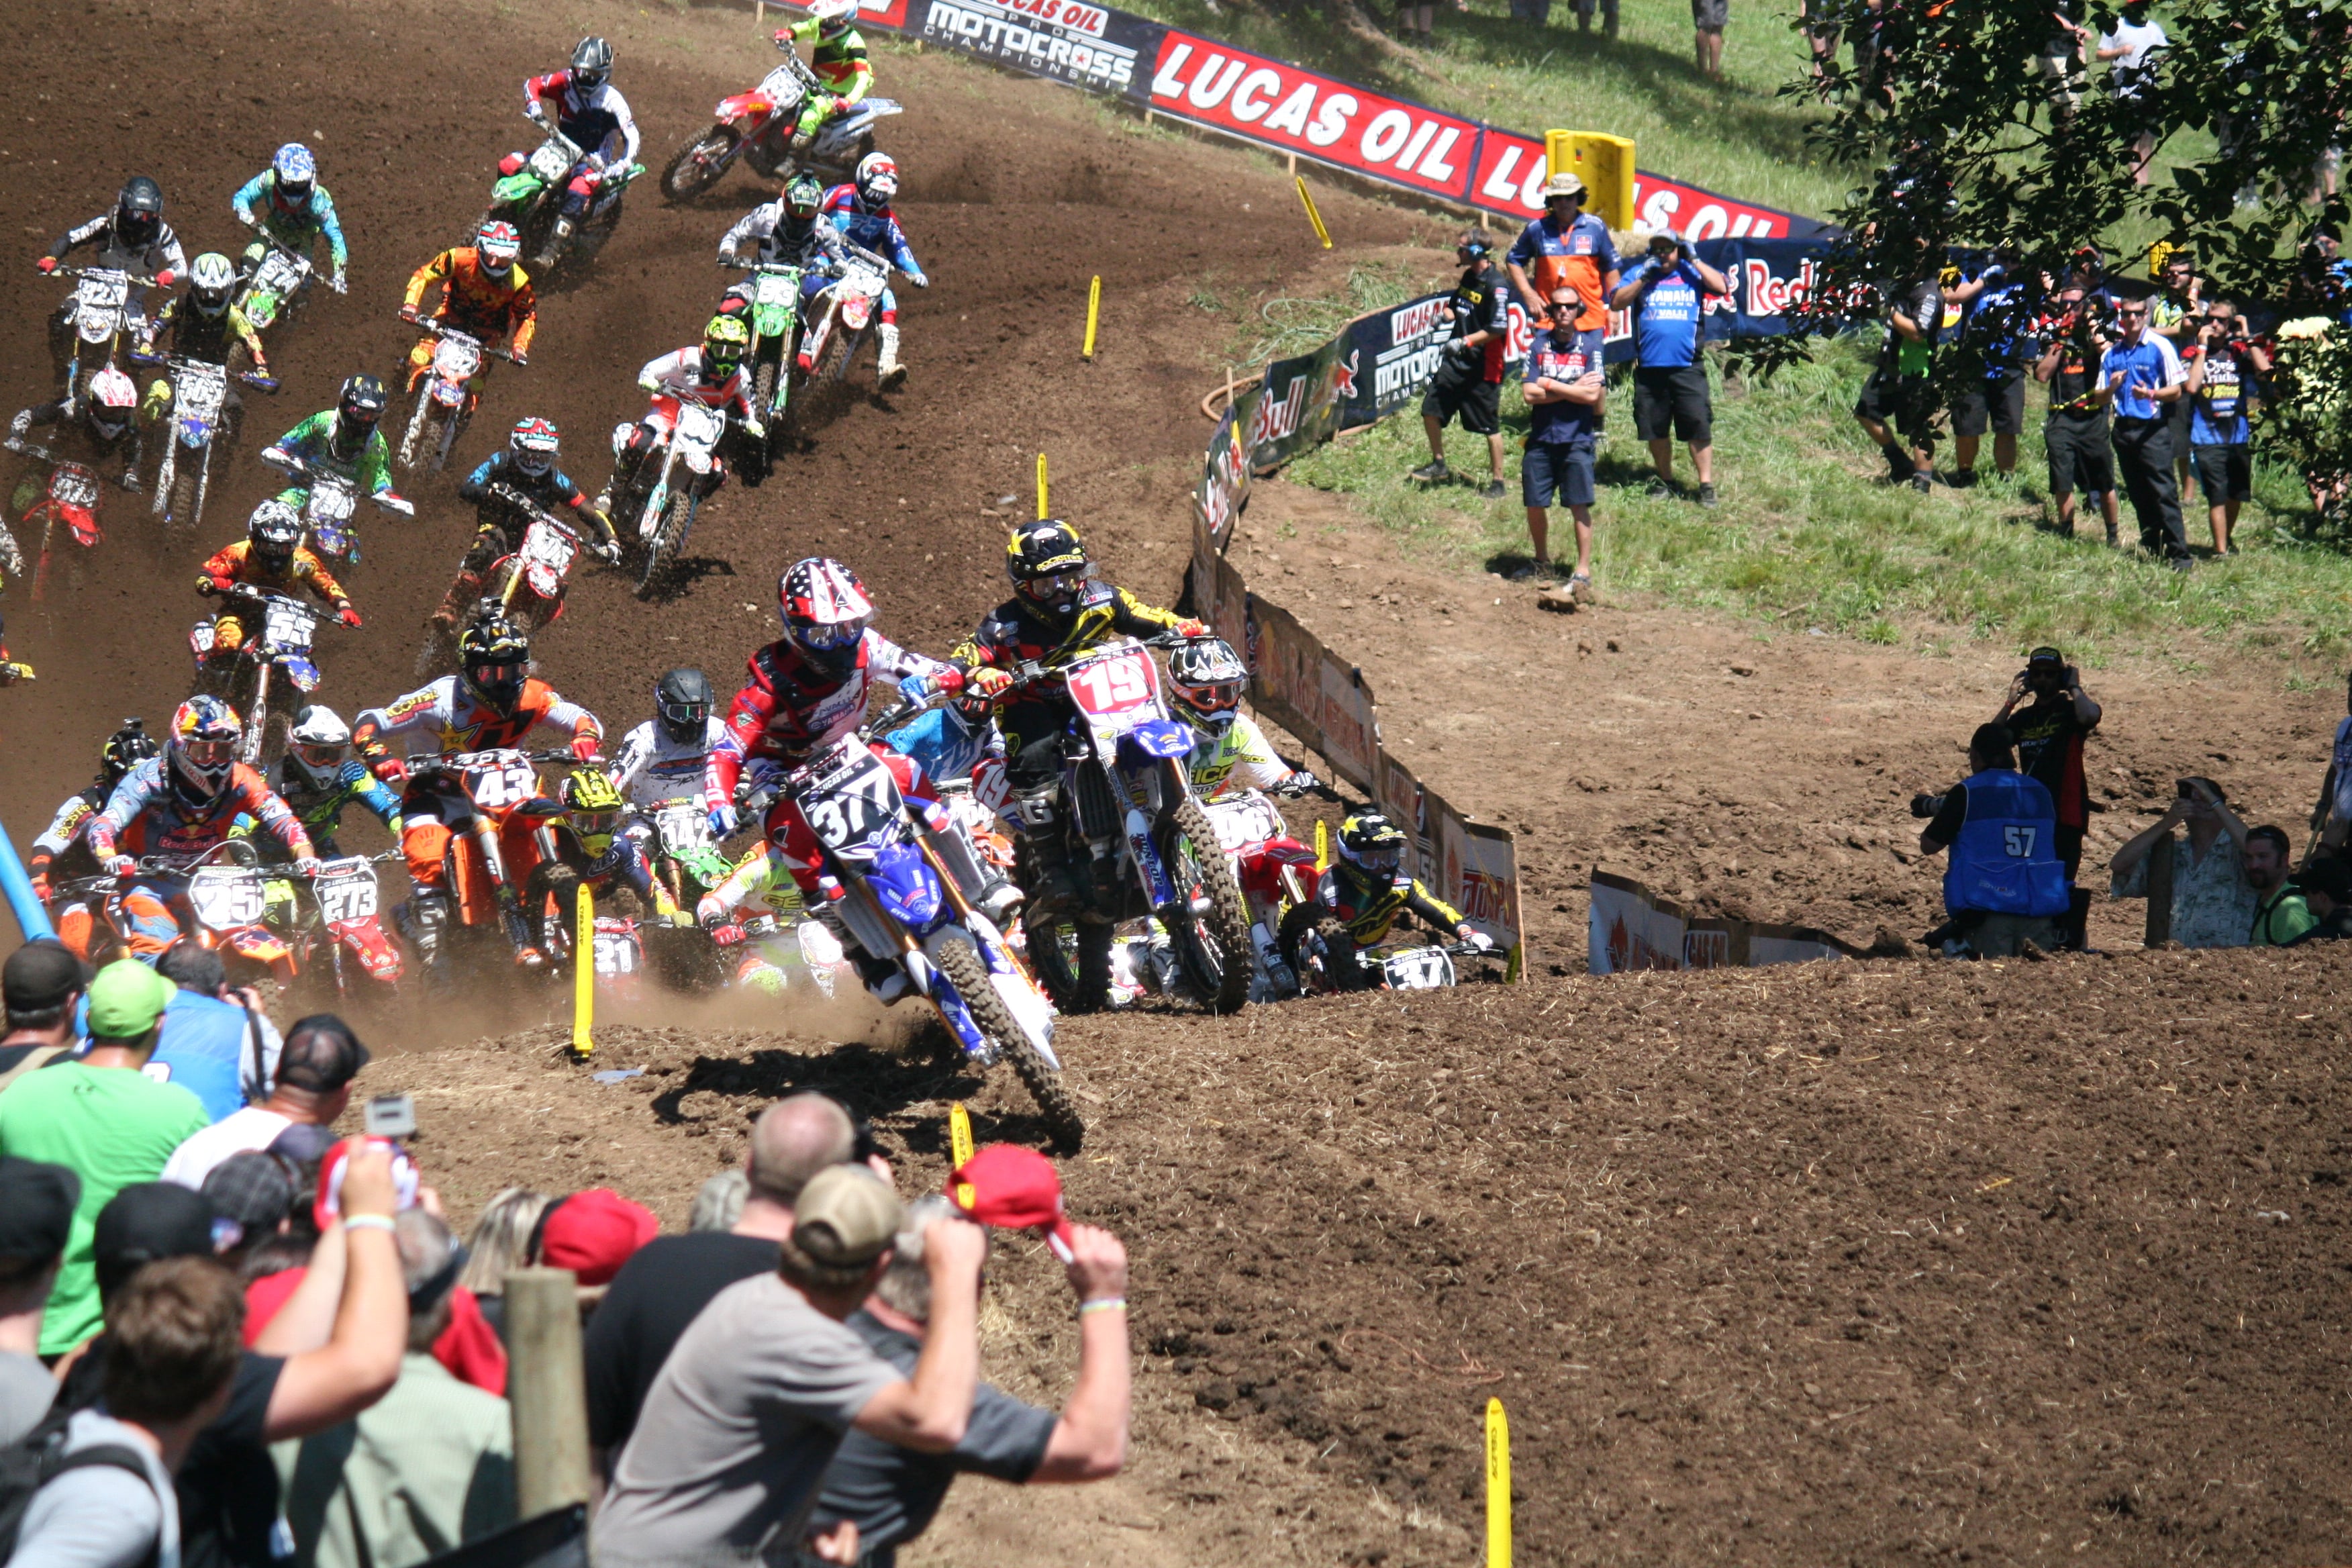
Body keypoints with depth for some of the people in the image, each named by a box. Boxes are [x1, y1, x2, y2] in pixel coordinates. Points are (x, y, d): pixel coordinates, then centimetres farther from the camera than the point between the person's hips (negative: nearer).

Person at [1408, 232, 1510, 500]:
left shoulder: (1496, 285, -17)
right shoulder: (1468, 277, 10)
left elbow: (1498, 328, -21)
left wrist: (1465, 342, -20)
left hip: (1483, 365, -9)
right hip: (1457, 360, 9)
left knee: (1490, 426, -1)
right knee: (1430, 409, 9)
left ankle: (1497, 482, 8)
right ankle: (1438, 465, 25)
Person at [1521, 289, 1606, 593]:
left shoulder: (1589, 346, 0)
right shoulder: (1539, 346, 5)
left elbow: (1593, 395, -10)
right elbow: (1529, 393, -5)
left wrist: (1550, 386, -6)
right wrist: (1573, 390, -9)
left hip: (1577, 439, -3)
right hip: (1541, 438, 3)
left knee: (1579, 506, -8)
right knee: (1535, 505, 5)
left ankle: (1583, 571, -3)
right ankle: (1542, 562, 25)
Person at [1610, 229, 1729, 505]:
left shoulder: (1692, 273, 9)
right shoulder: (1638, 273, 11)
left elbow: (1722, 287, -6)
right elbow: (1617, 302, 1)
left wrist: (1694, 260, -3)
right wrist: (1644, 278, -8)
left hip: (1687, 367, -2)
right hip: (1649, 367, 2)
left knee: (1698, 426, -7)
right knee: (1655, 429, 9)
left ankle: (1706, 484, -3)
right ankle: (1665, 480, 25)